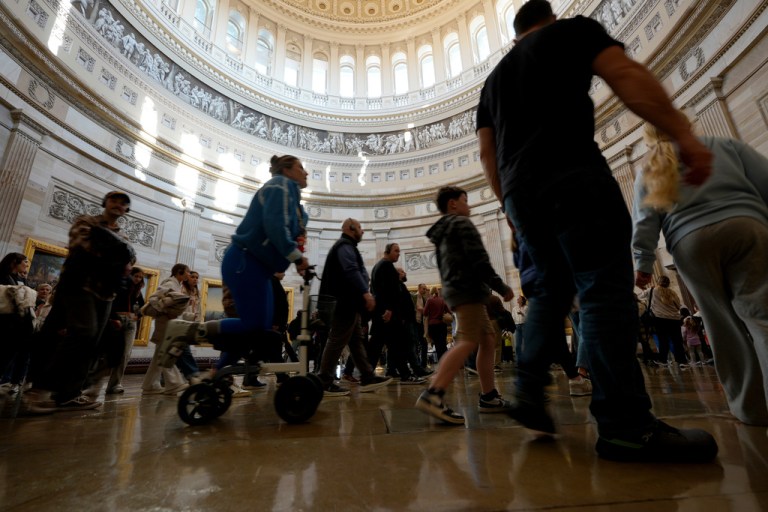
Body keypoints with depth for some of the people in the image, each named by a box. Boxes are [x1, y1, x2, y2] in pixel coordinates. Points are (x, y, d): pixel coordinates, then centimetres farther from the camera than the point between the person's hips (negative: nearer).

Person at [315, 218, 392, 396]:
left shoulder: (346, 246, 26)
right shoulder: (345, 246, -7)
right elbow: (351, 271, -23)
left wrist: (362, 295, 21)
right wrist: (366, 292, -29)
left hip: (348, 303, 11)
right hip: (345, 303, -11)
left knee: (356, 341, 9)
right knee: (337, 341, -8)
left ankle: (367, 378, 14)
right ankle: (324, 382, -2)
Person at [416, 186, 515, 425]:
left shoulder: (444, 232, 24)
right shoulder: (462, 224, -4)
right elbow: (480, 262, -14)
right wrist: (502, 287, -6)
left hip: (457, 290, 10)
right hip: (468, 289, -10)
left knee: (488, 339, 12)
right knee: (467, 342, -18)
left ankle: (488, 397, 13)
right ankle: (432, 395, -27)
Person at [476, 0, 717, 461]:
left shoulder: (494, 78, 30)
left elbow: (487, 151, 21)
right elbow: (627, 76, -2)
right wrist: (684, 135, -8)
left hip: (521, 190, 6)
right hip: (571, 175, -6)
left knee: (552, 288, 11)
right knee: (604, 289, -10)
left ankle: (529, 393, 4)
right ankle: (627, 426, -11)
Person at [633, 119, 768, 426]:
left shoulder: (647, 174, 18)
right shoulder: (724, 145, 22)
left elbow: (644, 223, 8)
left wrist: (643, 264, 6)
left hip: (691, 243, 0)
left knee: (724, 324, 7)